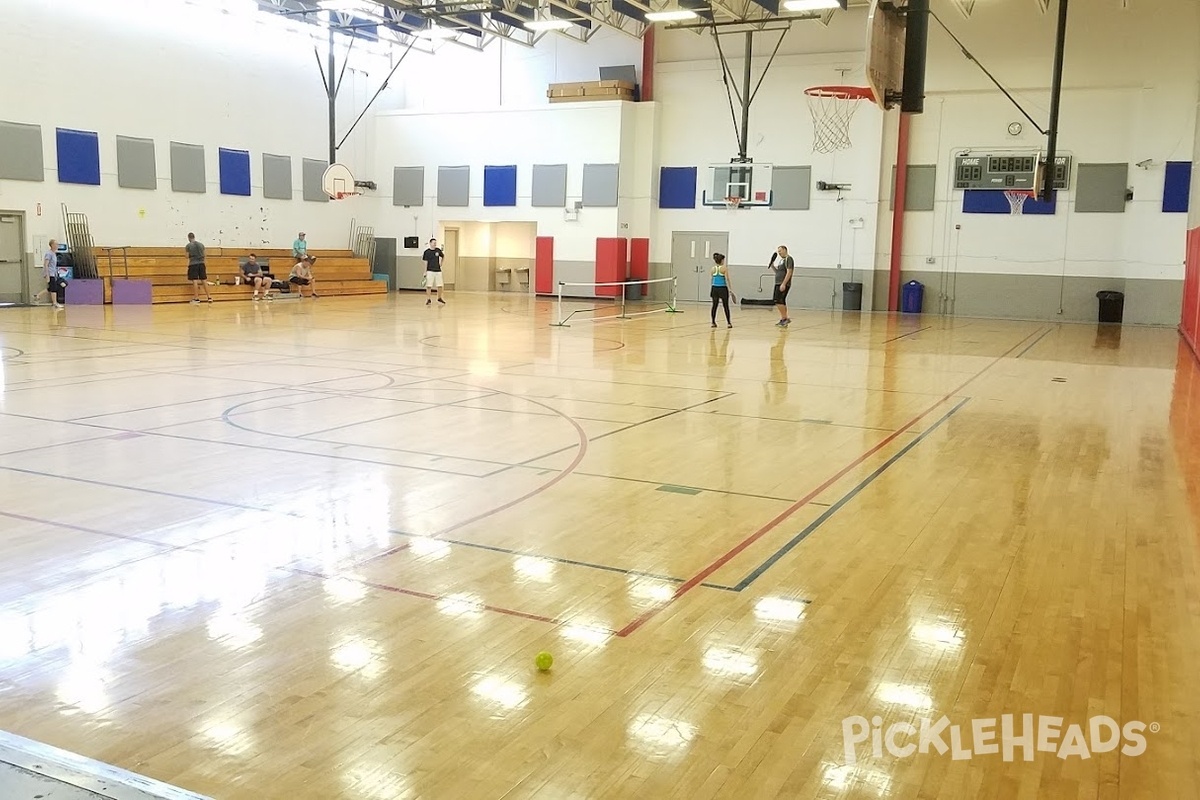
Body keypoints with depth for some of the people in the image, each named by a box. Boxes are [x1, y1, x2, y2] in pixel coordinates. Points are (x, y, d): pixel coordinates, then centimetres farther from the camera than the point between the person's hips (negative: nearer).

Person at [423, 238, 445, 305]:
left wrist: (441, 263, 12)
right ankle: (428, 299, 5)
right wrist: (425, 272, -7)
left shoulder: (438, 250, 4)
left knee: (440, 285, 6)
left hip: (438, 270, 4)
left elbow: (443, 256, 23)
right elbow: (426, 262, -4)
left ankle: (439, 298, 24)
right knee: (429, 286, -4)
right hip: (430, 271, -4)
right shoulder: (427, 252, -5)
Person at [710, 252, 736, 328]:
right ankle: (728, 323, 5)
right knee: (726, 306, 4)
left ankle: (713, 322, 10)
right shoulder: (725, 268, -8)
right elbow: (727, 279, -11)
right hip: (723, 289, -4)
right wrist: (730, 289, -8)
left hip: (714, 288, 4)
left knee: (714, 305, 9)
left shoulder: (713, 269, 4)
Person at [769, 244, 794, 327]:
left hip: (784, 284, -10)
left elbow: (789, 272, -18)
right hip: (778, 284, 10)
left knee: (778, 301, -15)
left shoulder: (788, 259, -9)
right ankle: (784, 320, 14)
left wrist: (784, 284, -24)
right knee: (781, 302, 10)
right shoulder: (781, 260, 20)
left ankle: (785, 318, -11)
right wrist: (772, 266, 11)